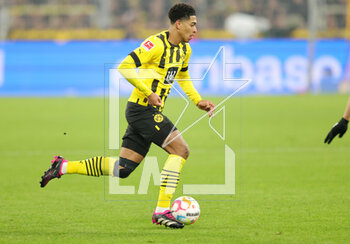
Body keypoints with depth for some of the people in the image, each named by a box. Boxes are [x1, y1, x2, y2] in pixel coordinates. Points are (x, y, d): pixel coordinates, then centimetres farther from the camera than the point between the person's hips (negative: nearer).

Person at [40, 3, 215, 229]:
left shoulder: (184, 49, 12)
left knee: (123, 168, 9)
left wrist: (198, 100, 19)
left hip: (151, 112, 9)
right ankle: (162, 211, -14)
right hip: (142, 108, -9)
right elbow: (125, 67, -20)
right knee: (181, 149, -15)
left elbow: (183, 76, 31)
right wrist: (148, 93, -23)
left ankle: (63, 167, 17)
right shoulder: (156, 44, -16)